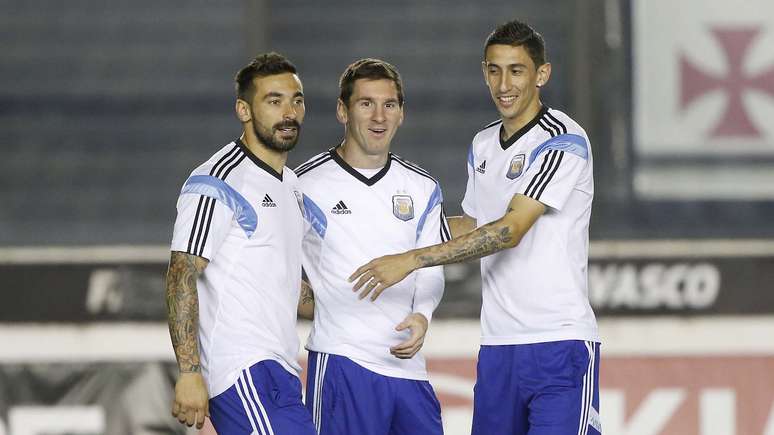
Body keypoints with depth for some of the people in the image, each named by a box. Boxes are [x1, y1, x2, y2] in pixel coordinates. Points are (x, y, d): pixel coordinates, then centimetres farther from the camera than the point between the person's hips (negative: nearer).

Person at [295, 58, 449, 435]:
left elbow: (431, 272, 9)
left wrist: (421, 316, -9)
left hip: (406, 362, 5)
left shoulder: (422, 189, 11)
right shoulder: (307, 185, -4)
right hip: (341, 359, -5)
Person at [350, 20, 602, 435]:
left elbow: (510, 229, -20)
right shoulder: (482, 145, 14)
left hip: (560, 343, -7)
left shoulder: (563, 142, -12)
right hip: (497, 346, 7)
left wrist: (412, 259, -22)